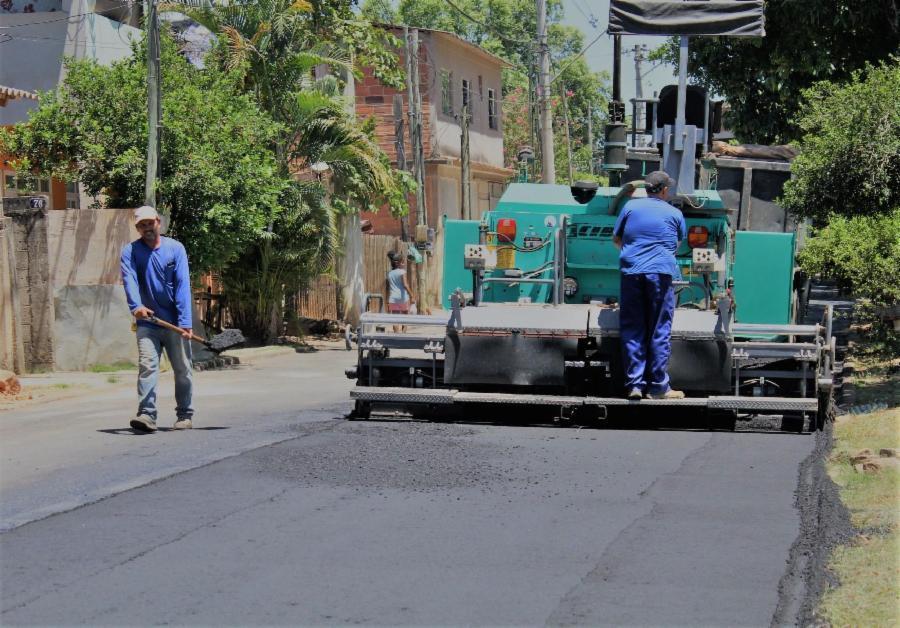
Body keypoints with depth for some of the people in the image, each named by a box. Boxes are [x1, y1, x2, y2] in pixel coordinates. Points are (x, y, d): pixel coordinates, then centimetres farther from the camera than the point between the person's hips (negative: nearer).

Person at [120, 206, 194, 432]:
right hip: (147, 322, 0)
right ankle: (146, 415, -17)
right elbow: (130, 280, -16)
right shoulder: (130, 251, 1)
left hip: (174, 322, 0)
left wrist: (185, 322, -17)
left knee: (182, 369, 7)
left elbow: (183, 285, -8)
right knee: (146, 366, -12)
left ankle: (185, 414, 21)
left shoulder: (175, 248, -1)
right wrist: (136, 305, -37)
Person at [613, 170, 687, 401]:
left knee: (632, 330, 5)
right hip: (661, 273, -2)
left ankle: (634, 385, 3)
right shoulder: (674, 214, 9)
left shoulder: (631, 206, 11)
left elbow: (616, 239, 18)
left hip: (631, 272, 2)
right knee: (659, 332, 2)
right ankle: (658, 387, 2)